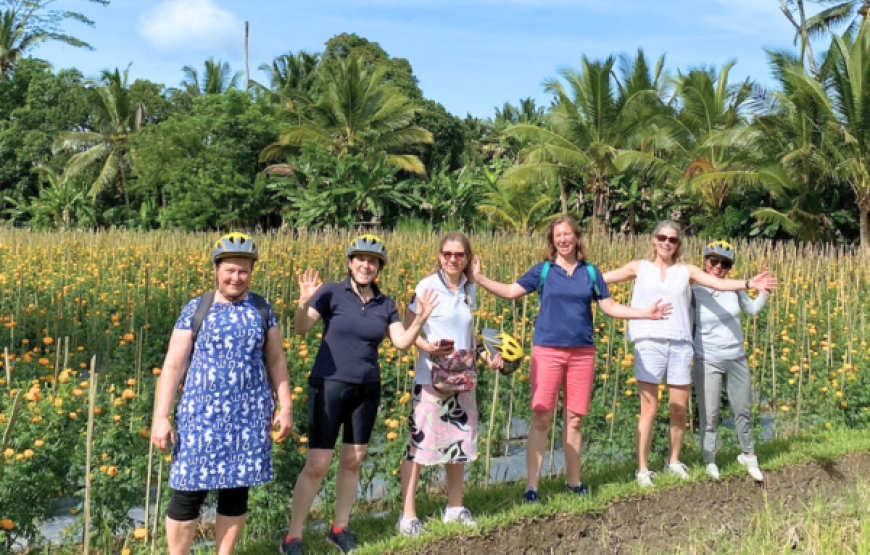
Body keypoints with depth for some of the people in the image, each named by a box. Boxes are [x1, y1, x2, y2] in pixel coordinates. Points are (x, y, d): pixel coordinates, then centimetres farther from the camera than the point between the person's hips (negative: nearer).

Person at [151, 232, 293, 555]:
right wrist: (160, 418, -8)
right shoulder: (196, 309, -2)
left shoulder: (262, 309, 5)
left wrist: (286, 407, 6)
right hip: (202, 413, -2)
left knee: (237, 489, 9)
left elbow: (276, 361, 11)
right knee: (189, 490, -2)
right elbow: (172, 367, -3)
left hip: (250, 414, 2)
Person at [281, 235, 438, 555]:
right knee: (317, 465, -6)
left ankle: (340, 528, 27)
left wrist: (421, 318, -13)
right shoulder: (331, 293, -8)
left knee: (352, 462, 12)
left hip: (367, 390, 5)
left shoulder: (385, 304, 6)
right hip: (329, 387, -5)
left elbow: (402, 343, 2)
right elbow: (301, 329, -15)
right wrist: (304, 303, -34)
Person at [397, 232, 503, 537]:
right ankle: (407, 514, 6)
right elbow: (406, 330, -8)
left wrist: (487, 355, 4)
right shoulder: (427, 287, -10)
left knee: (459, 441, 14)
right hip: (431, 377, -6)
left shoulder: (469, 289, 7)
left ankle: (455, 507, 30)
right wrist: (427, 346, -24)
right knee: (419, 442, -4)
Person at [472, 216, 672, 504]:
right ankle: (531, 486, -1)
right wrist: (479, 279, -11)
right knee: (541, 418, -6)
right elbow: (511, 291, -1)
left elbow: (610, 307, 11)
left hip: (582, 352, 2)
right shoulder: (543, 270, 3)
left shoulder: (590, 271, 8)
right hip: (548, 351, -2)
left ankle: (574, 480, 21)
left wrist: (645, 312, 3)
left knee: (575, 419, 8)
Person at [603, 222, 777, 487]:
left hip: (680, 345, 2)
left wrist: (748, 284, -18)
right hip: (649, 343, -2)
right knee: (649, 410, -3)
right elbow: (602, 278, 4)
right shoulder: (640, 268, 9)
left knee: (679, 409, 7)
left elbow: (718, 283, -2)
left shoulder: (687, 271, 10)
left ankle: (673, 461, 27)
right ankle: (642, 469, 6)